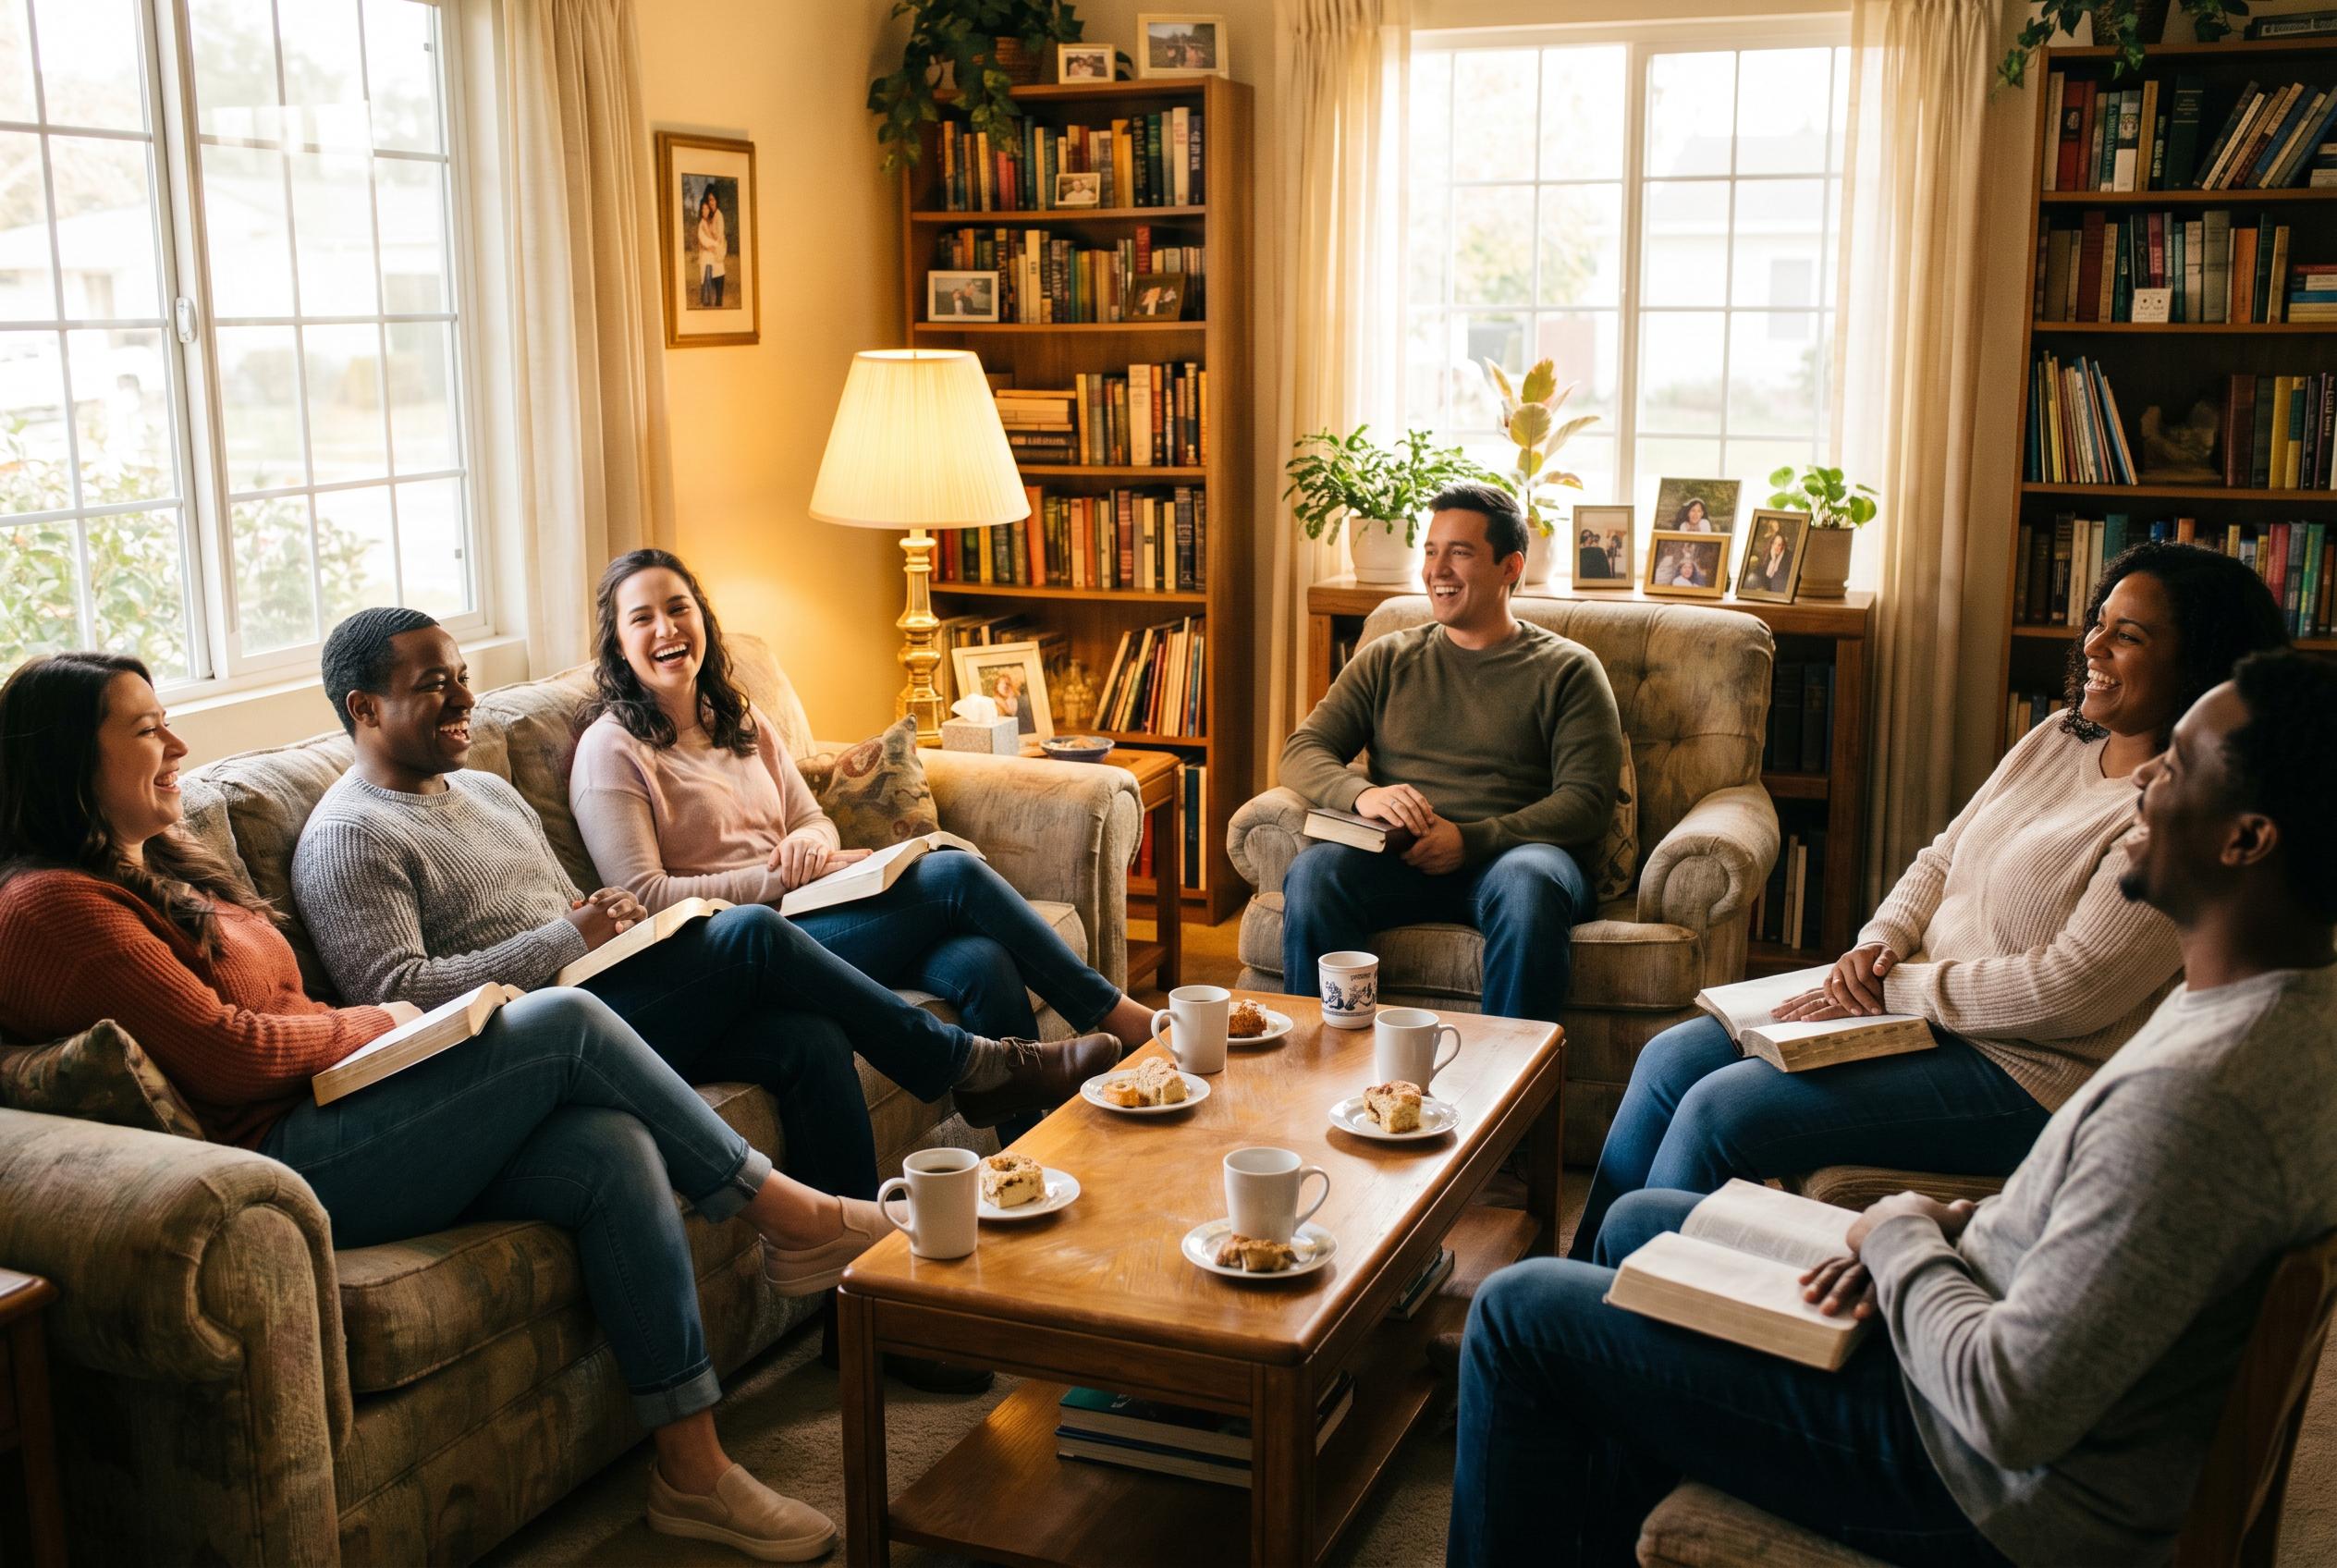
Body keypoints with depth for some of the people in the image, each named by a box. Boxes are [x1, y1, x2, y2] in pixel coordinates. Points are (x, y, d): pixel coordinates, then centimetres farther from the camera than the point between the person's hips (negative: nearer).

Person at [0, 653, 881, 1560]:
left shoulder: (159, 868, 23)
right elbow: (222, 1055, -16)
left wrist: (358, 1028, 1)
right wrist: (376, 1024, -3)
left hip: (323, 1114, 9)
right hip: (276, 1168, -9)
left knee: (613, 1152, -13)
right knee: (565, 1021, -16)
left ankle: (693, 1472, -9)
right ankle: (783, 1212, -1)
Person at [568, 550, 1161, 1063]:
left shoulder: (738, 720, 17)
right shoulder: (611, 750, -5)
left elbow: (814, 820, 18)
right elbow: (644, 897, -12)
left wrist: (809, 843, -8)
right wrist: (783, 876, -16)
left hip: (801, 910, 7)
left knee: (983, 962, -22)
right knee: (956, 874, -21)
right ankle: (1115, 1018, -10)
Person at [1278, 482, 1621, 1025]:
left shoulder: (1566, 669, 10)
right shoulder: (1387, 660, 20)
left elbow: (1587, 800, 0)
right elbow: (1303, 751, 12)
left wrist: (1471, 839, -15)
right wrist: (1361, 794, -13)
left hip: (1512, 853, -2)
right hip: (1398, 859, 2)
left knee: (1528, 883, -38)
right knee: (1310, 873, -30)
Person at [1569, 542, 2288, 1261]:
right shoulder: (2057, 740, 8)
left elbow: (2071, 991, -24)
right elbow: (1942, 859, 15)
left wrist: (1898, 990, -18)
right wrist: (1879, 944, -4)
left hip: (2022, 1074, -9)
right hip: (1916, 1004, 9)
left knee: (1718, 1112, -19)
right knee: (1670, 1061, 1)